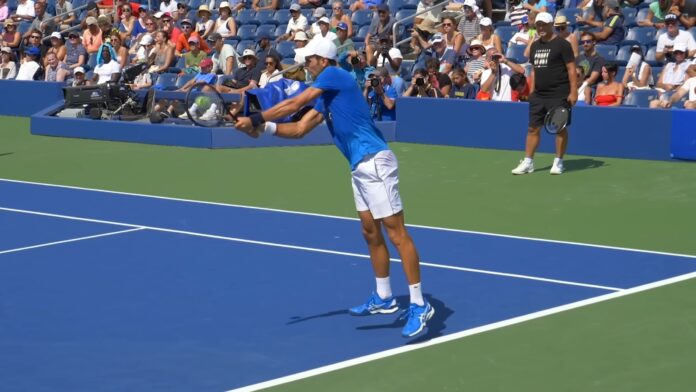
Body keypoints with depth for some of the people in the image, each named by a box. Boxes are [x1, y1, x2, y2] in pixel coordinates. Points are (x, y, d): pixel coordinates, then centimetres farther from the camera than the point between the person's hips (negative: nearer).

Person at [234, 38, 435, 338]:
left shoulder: (335, 75, -7)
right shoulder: (324, 98, 20)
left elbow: (294, 104, -11)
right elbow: (299, 129, 17)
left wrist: (256, 119, -6)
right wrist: (263, 128, 4)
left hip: (375, 163, -11)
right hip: (360, 167, 11)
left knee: (396, 233, -9)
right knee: (371, 233, 16)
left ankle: (419, 305, -9)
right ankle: (383, 298, 27)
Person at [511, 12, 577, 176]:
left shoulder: (562, 44, -7)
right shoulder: (535, 45, 14)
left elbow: (571, 69, -10)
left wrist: (573, 91, -16)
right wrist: (532, 91, 16)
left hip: (558, 95, -6)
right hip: (538, 95, 6)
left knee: (560, 128, 0)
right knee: (533, 128, 5)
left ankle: (558, 162, 9)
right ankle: (528, 162, 10)